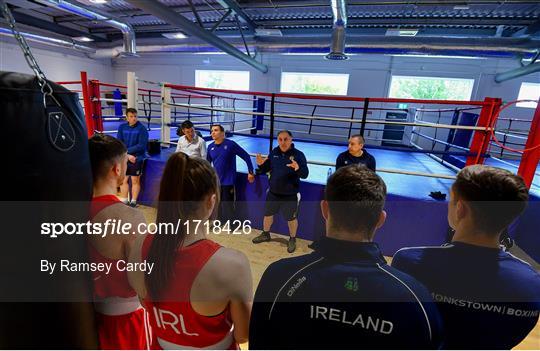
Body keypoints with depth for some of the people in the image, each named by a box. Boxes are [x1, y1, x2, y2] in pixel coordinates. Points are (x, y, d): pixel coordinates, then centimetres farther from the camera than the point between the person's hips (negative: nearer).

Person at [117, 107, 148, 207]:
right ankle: (124, 201, 23)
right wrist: (128, 155, -13)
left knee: (135, 181, 6)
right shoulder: (122, 127, 3)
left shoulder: (142, 128, -8)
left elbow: (141, 146, -14)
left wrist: (126, 150, -10)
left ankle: (133, 202, 18)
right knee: (123, 180, 10)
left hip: (137, 159, -4)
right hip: (124, 158, 4)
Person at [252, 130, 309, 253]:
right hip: (273, 192, 4)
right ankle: (265, 234, 44)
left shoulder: (298, 154, -14)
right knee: (267, 214, 19)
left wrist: (298, 169, -40)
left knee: (291, 218, 12)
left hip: (290, 194, -4)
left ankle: (292, 240, 36)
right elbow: (265, 170, 6)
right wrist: (261, 165, -16)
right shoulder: (274, 152, -2)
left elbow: (305, 174, -19)